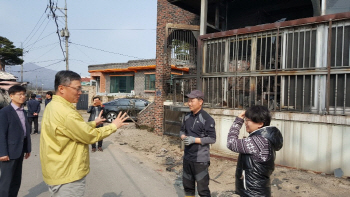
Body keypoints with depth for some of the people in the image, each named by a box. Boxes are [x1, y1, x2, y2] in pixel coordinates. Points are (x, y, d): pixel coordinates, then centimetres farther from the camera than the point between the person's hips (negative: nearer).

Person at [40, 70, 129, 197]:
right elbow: (91, 135, -20)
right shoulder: (65, 112, -26)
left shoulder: (54, 106, 8)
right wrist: (113, 126, -9)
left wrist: (94, 123, 12)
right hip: (67, 176, -10)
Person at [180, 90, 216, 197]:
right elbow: (182, 130, 16)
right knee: (187, 185, 22)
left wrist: (194, 140, -22)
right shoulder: (187, 117, 6)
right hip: (187, 157, 7)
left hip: (200, 159, -7)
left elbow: (212, 139, -16)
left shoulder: (207, 119, -16)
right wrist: (183, 137, -7)